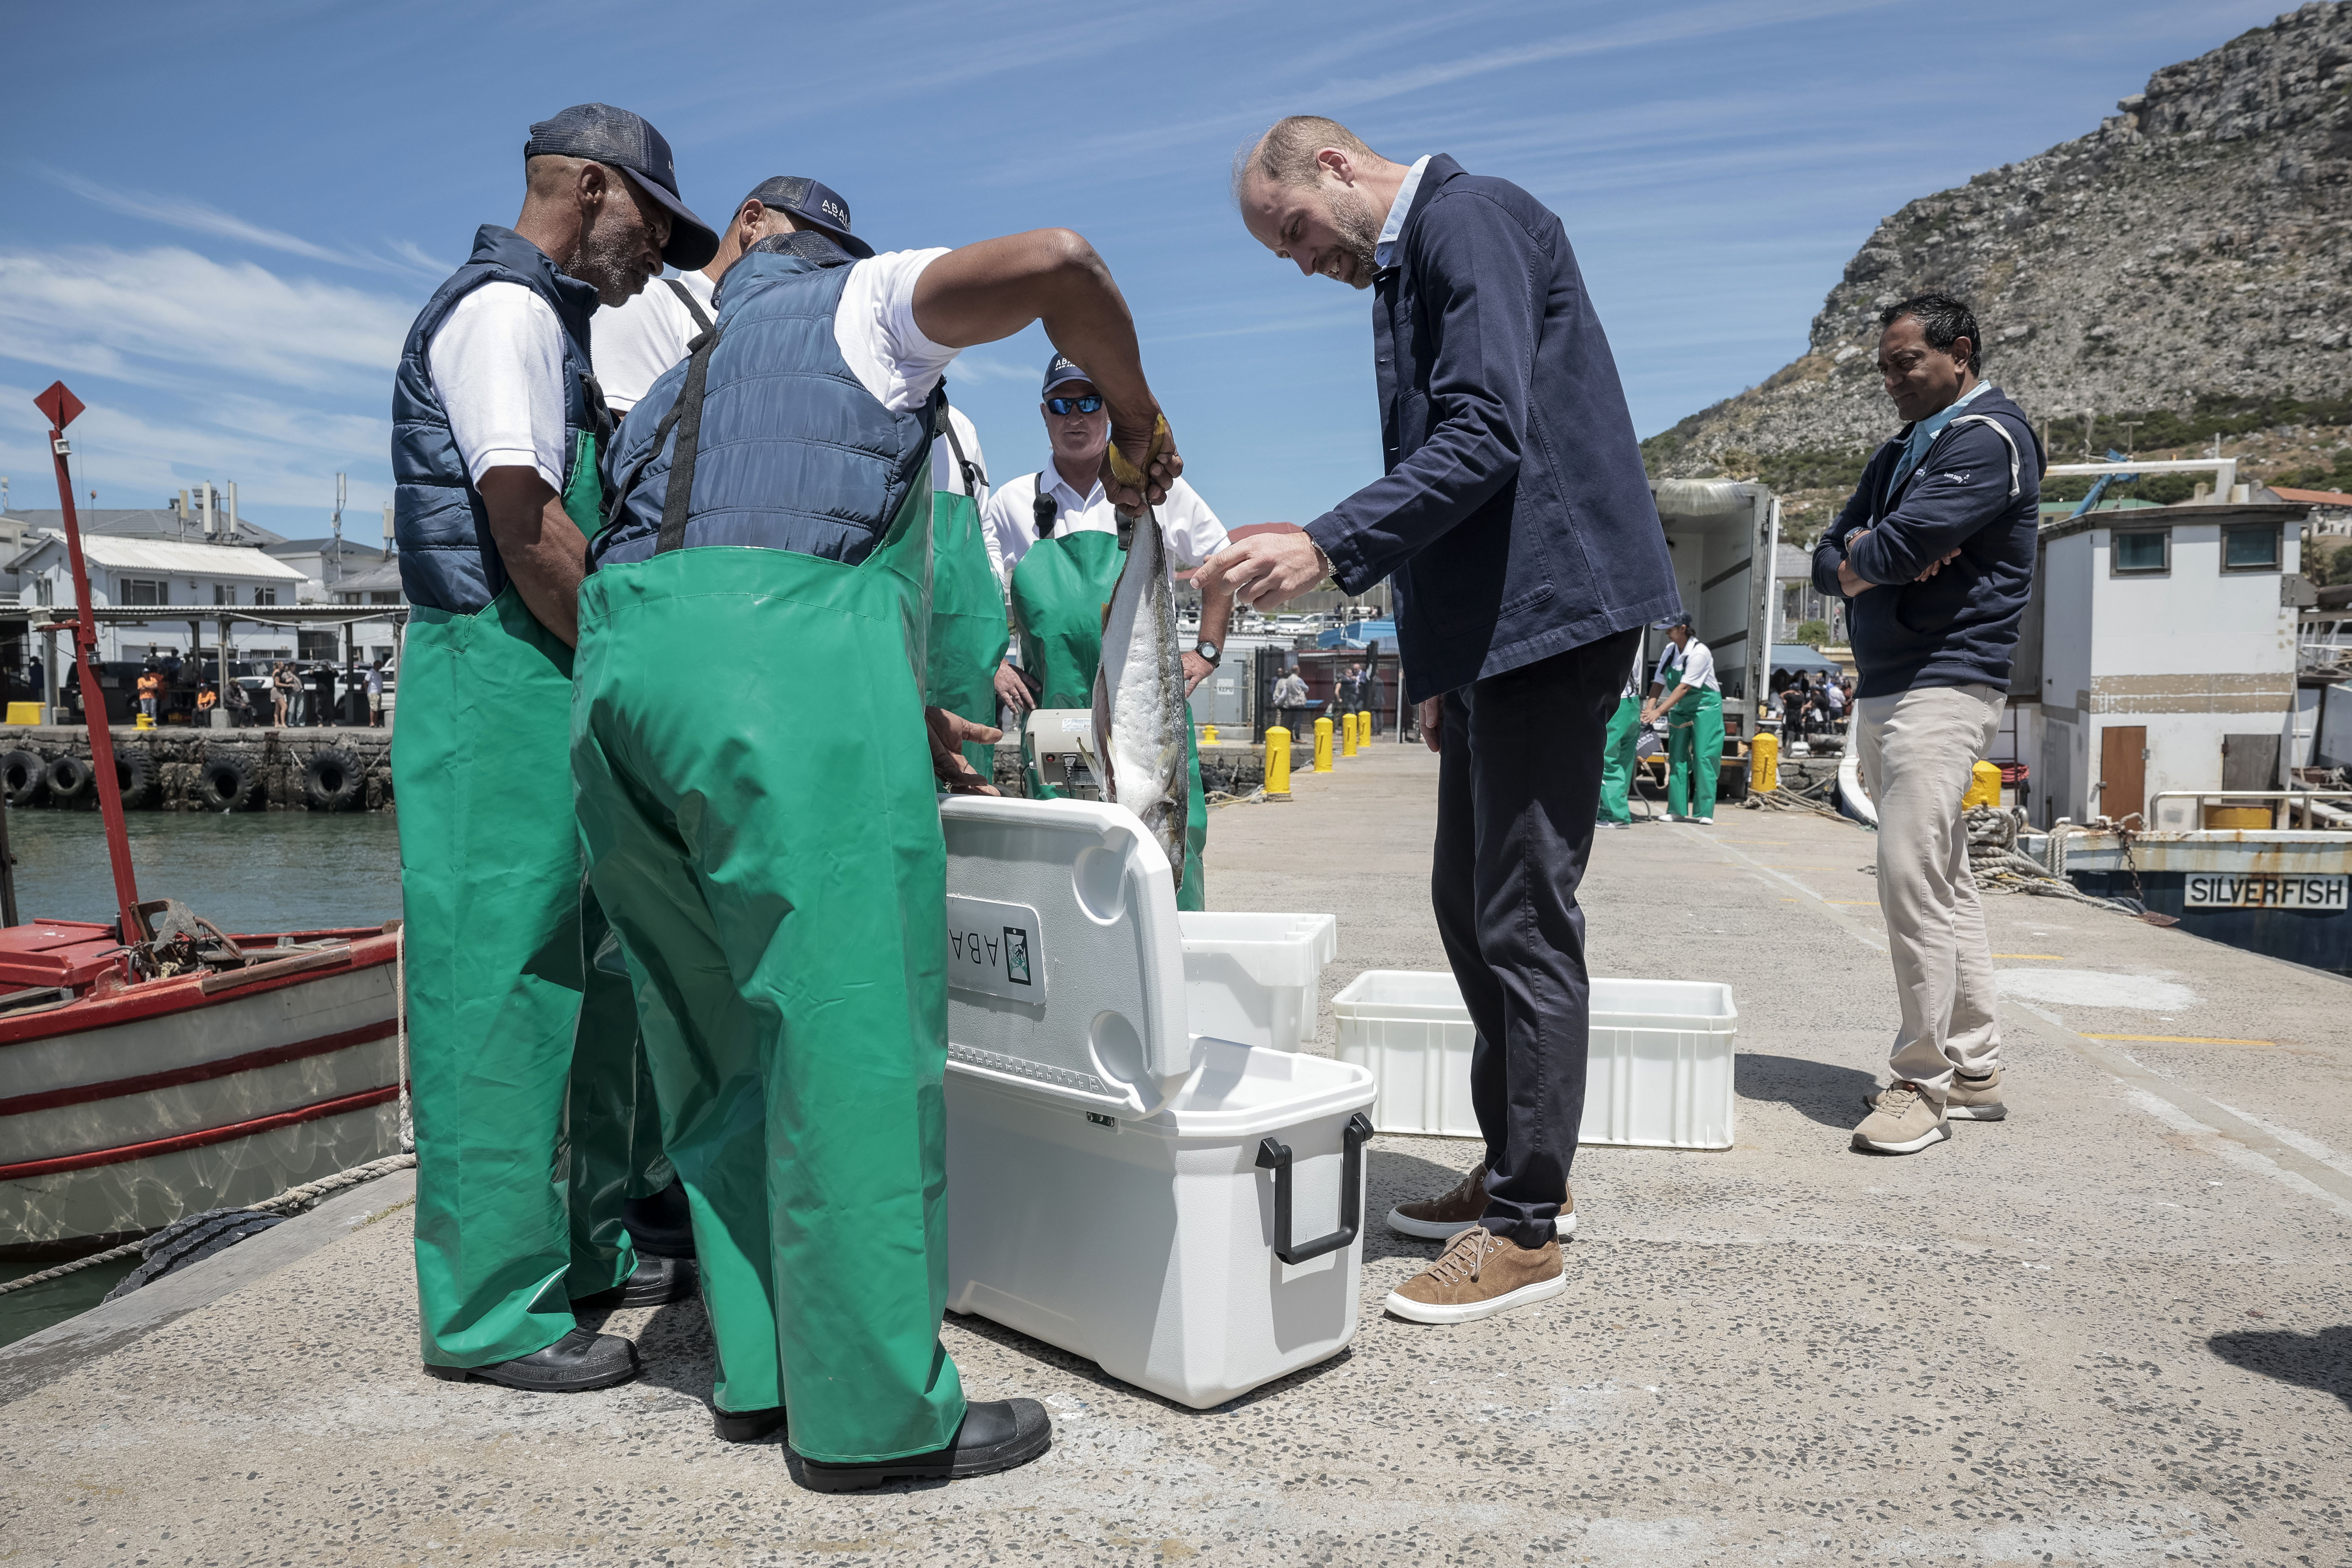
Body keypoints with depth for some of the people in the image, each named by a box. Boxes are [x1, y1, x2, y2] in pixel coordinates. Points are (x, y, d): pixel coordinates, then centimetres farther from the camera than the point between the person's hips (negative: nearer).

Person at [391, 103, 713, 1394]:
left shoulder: (545, 323, 24)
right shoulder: (506, 308, -7)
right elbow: (525, 525, -18)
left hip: (555, 687, 10)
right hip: (501, 678, -10)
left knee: (591, 975, 13)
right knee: (504, 986, -6)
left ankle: (591, 1248, 24)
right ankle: (493, 1305, 3)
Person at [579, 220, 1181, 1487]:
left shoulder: (681, 390, 39)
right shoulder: (857, 303, 20)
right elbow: (1056, 263, 2)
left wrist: (899, 720, 39)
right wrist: (1135, 412, 17)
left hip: (617, 672, 8)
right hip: (789, 659, -7)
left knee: (728, 1049, 13)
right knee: (850, 1037, -5)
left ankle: (762, 1368, 19)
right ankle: (876, 1412, 1)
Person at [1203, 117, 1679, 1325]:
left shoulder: (1470, 220, -8)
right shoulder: (1404, 269, 22)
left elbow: (1484, 439, -21)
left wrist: (1329, 548, -27)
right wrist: (1436, 667, 22)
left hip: (1548, 612, -10)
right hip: (1488, 634, 10)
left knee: (1524, 918, -6)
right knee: (1469, 904, 14)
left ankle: (1527, 1227, 5)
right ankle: (1514, 1168, 27)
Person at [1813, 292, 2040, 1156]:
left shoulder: (1988, 437, -6)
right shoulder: (1900, 453, 23)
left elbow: (1908, 541, -20)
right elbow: (1829, 557, 15)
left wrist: (1860, 563, 1)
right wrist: (1883, 558, -7)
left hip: (1945, 682, -10)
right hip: (1884, 688, 10)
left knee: (1913, 875, -15)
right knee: (1943, 882, 11)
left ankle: (1923, 1084, -8)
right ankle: (1975, 1070, 19)